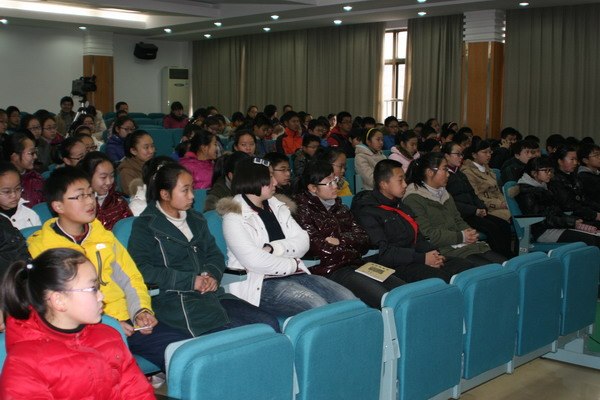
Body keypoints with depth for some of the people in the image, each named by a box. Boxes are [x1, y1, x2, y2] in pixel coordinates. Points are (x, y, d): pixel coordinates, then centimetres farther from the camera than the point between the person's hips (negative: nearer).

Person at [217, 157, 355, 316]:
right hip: (260, 284, -7)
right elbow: (253, 260, -16)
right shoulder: (234, 217, -3)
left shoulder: (276, 206, 18)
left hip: (296, 275, 7)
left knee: (348, 299, -14)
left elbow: (303, 241, 6)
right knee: (317, 306, -31)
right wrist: (293, 264, -4)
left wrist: (273, 248, -12)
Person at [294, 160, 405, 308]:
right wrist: (349, 245, 3)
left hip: (356, 265, 8)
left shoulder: (338, 206, 24)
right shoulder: (303, 209, 1)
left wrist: (340, 240, -5)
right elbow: (315, 246, -10)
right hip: (330, 270, -7)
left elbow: (362, 237, 15)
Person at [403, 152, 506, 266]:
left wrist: (469, 232, 0)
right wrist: (461, 237, -14)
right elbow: (426, 234, -15)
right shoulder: (413, 199, -8)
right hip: (444, 250, -9)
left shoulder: (444, 194, 23)